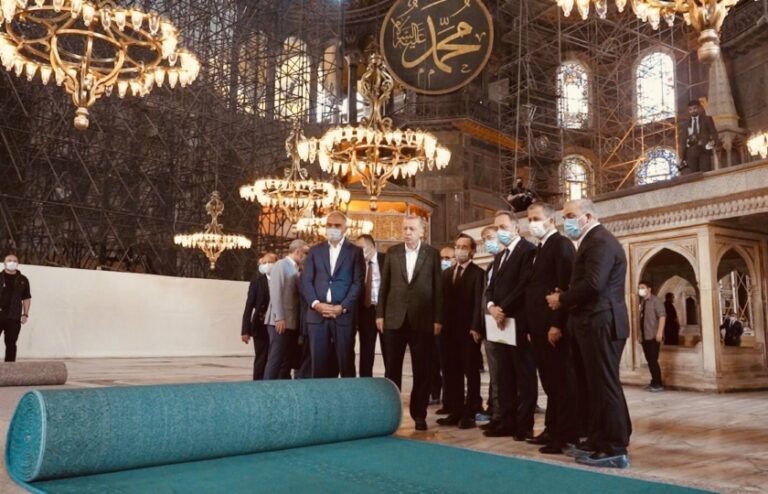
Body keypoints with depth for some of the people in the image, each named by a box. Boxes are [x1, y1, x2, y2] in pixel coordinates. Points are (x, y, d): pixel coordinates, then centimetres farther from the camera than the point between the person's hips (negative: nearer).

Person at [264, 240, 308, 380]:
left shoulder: (295, 268, 17)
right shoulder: (281, 265, -6)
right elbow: (276, 293, -14)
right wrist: (279, 318, -19)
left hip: (292, 322, 8)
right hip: (280, 321, -8)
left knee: (287, 360, 8)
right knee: (275, 359, -6)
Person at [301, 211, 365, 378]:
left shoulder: (355, 251, 6)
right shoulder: (315, 251, 13)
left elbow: (358, 283, -2)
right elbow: (306, 281, 7)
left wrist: (342, 307, -11)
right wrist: (316, 304, -8)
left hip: (344, 314, -2)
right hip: (317, 314, 2)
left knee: (346, 362, 1)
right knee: (319, 363, 2)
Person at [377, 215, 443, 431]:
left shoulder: (432, 254, 1)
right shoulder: (392, 252, 7)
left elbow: (438, 287, -1)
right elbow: (384, 285, 7)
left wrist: (438, 319, -5)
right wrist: (380, 314, 2)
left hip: (422, 319, -1)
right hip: (395, 318, 2)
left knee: (422, 370, 5)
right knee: (392, 369, 8)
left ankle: (419, 414, 15)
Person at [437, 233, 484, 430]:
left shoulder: (478, 273, -3)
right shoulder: (447, 273, 17)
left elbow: (479, 302, -10)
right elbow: (443, 300, 12)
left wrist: (475, 327, -17)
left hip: (469, 330, -6)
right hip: (449, 330, 6)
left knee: (471, 373, 4)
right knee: (451, 373, 8)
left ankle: (469, 414, 9)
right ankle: (455, 412, 16)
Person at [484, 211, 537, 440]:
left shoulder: (528, 250, -7)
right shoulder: (499, 256, 21)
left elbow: (524, 285, -17)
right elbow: (491, 288, 15)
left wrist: (503, 309, -17)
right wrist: (492, 306, -5)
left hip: (519, 322, -8)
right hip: (501, 323, 8)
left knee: (525, 375, 0)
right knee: (504, 376, 10)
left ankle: (525, 425, 5)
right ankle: (508, 422, 16)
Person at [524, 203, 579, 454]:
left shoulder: (561, 244, -9)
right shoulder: (539, 249, 19)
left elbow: (566, 287, -18)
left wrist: (557, 325, -23)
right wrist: (532, 326, 12)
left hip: (554, 326, -9)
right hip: (540, 326, 9)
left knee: (562, 380, -2)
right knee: (550, 381, 14)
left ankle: (567, 436, 5)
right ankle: (553, 429, 23)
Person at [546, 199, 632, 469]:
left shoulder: (600, 241, -14)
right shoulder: (592, 241, 19)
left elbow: (593, 284, -25)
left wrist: (562, 299, -13)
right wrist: (565, 298, 4)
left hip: (601, 324, -11)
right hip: (594, 324, 11)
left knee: (606, 385, -5)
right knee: (597, 385, 14)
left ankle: (615, 449, 2)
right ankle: (599, 441, 23)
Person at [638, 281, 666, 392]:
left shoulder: (655, 300, -7)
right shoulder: (642, 302, 16)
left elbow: (662, 315, -15)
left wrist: (659, 332, -23)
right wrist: (639, 334, 15)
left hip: (653, 336, -8)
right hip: (645, 336, 8)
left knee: (653, 360, -9)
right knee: (649, 360, 10)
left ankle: (658, 384, -2)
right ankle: (654, 382, 17)